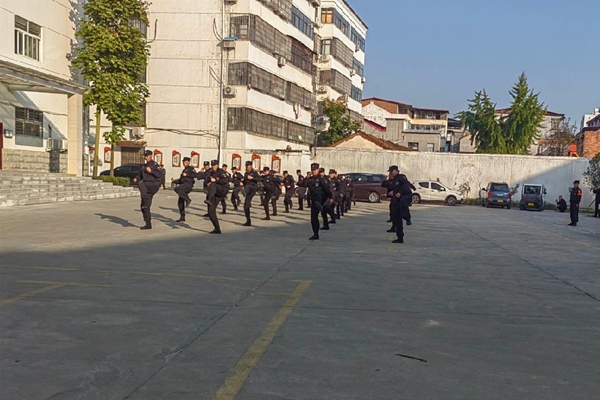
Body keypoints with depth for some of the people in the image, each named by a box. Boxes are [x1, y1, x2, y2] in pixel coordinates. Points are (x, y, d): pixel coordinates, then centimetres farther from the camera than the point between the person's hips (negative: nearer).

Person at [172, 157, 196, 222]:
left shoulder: (191, 168, 6)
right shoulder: (184, 170, 29)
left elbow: (194, 175, -13)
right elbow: (180, 180, 30)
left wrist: (187, 175, -22)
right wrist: (174, 181, 15)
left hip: (188, 184, -8)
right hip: (183, 185, 8)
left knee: (177, 189, -35)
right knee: (180, 202, 4)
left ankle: (188, 199, -26)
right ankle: (182, 217, 10)